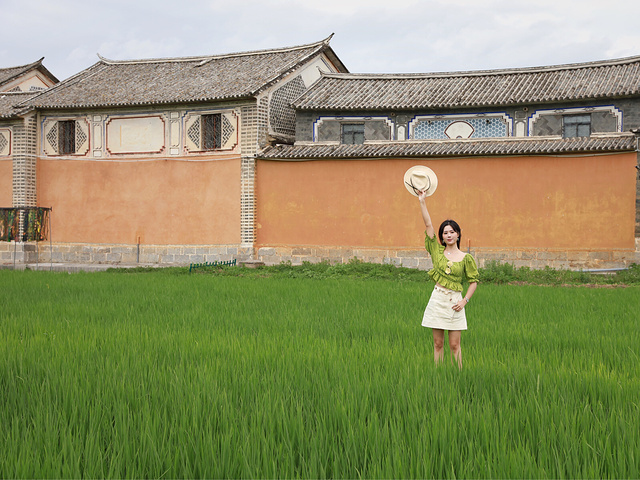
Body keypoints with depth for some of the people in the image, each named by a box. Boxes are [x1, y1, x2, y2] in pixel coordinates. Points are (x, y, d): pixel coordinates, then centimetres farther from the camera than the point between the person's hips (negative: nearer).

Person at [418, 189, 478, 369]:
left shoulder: (466, 258, 1)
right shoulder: (438, 251, 4)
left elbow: (474, 281, 6)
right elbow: (428, 225, -1)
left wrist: (465, 300, -6)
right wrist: (422, 201, -5)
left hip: (455, 301, -2)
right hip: (437, 299, 2)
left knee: (454, 345, -1)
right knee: (438, 343, 5)